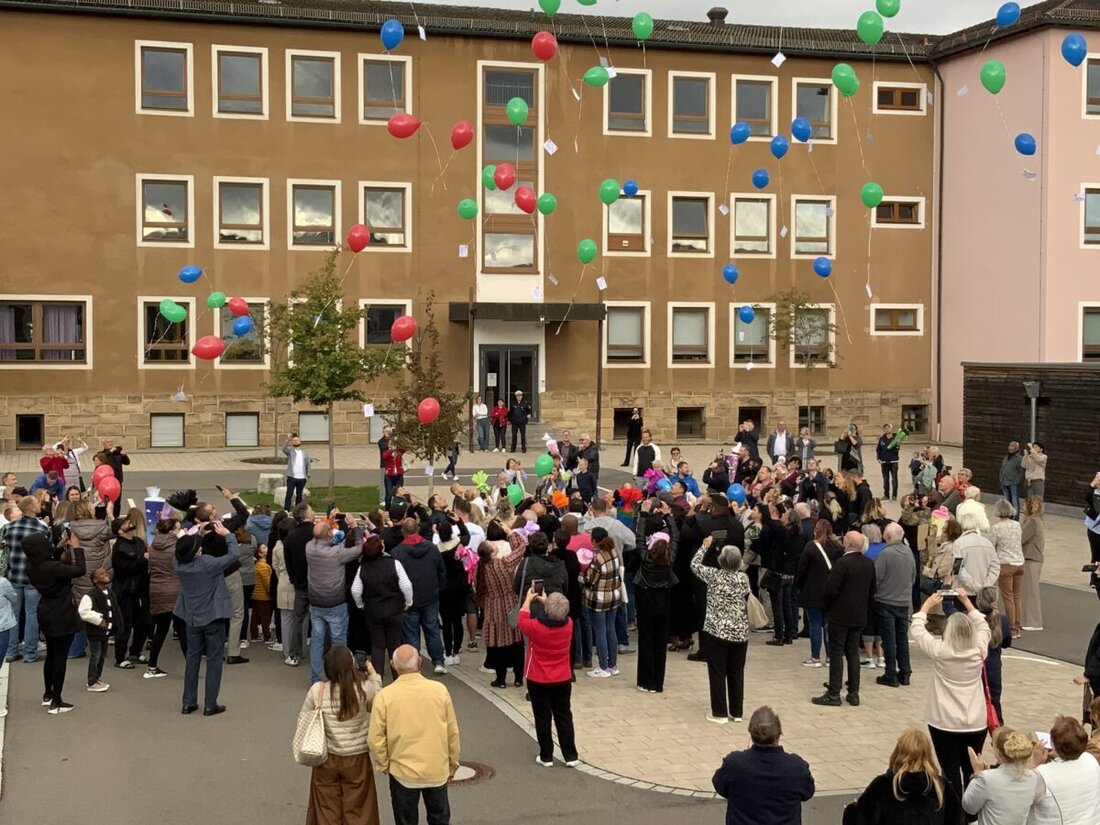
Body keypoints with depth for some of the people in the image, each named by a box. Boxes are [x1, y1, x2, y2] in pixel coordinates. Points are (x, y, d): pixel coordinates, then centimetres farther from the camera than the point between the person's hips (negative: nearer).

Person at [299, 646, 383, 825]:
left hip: (326, 759, 1)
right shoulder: (365, 688, -18)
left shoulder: (317, 690, -15)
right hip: (357, 759, -1)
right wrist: (374, 676, 10)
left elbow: (302, 723, -3)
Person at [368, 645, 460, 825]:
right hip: (437, 771, 1)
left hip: (403, 772, -1)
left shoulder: (385, 696, -14)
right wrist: (452, 765, 12)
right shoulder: (439, 690, -9)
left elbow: (376, 738, -10)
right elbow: (453, 733, -2)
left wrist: (384, 765, 7)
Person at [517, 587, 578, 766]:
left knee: (542, 718, 9)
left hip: (538, 681, -3)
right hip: (563, 680, 3)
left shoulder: (535, 627, -22)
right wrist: (545, 601, 22)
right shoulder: (568, 625, -13)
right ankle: (571, 756, 15)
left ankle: (546, 757, 16)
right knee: (564, 717, 12)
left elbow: (522, 620, 1)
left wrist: (528, 600, 15)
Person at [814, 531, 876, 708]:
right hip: (859, 616, 7)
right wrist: (866, 610, 18)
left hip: (840, 615, -7)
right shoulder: (869, 564, 4)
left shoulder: (842, 563, -19)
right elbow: (872, 591, 10)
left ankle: (833, 694, 0)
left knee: (836, 653, -1)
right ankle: (854, 693, 15)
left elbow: (831, 588, -22)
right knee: (853, 653, 13)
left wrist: (827, 605, -3)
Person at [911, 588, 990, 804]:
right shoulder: (979, 651, -5)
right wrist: (967, 602, 19)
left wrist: (927, 605, 14)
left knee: (951, 773, 0)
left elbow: (917, 630, 2)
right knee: (971, 771, 12)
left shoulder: (939, 651, -12)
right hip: (975, 723, 3)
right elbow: (983, 626, 14)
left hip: (945, 723, -3)